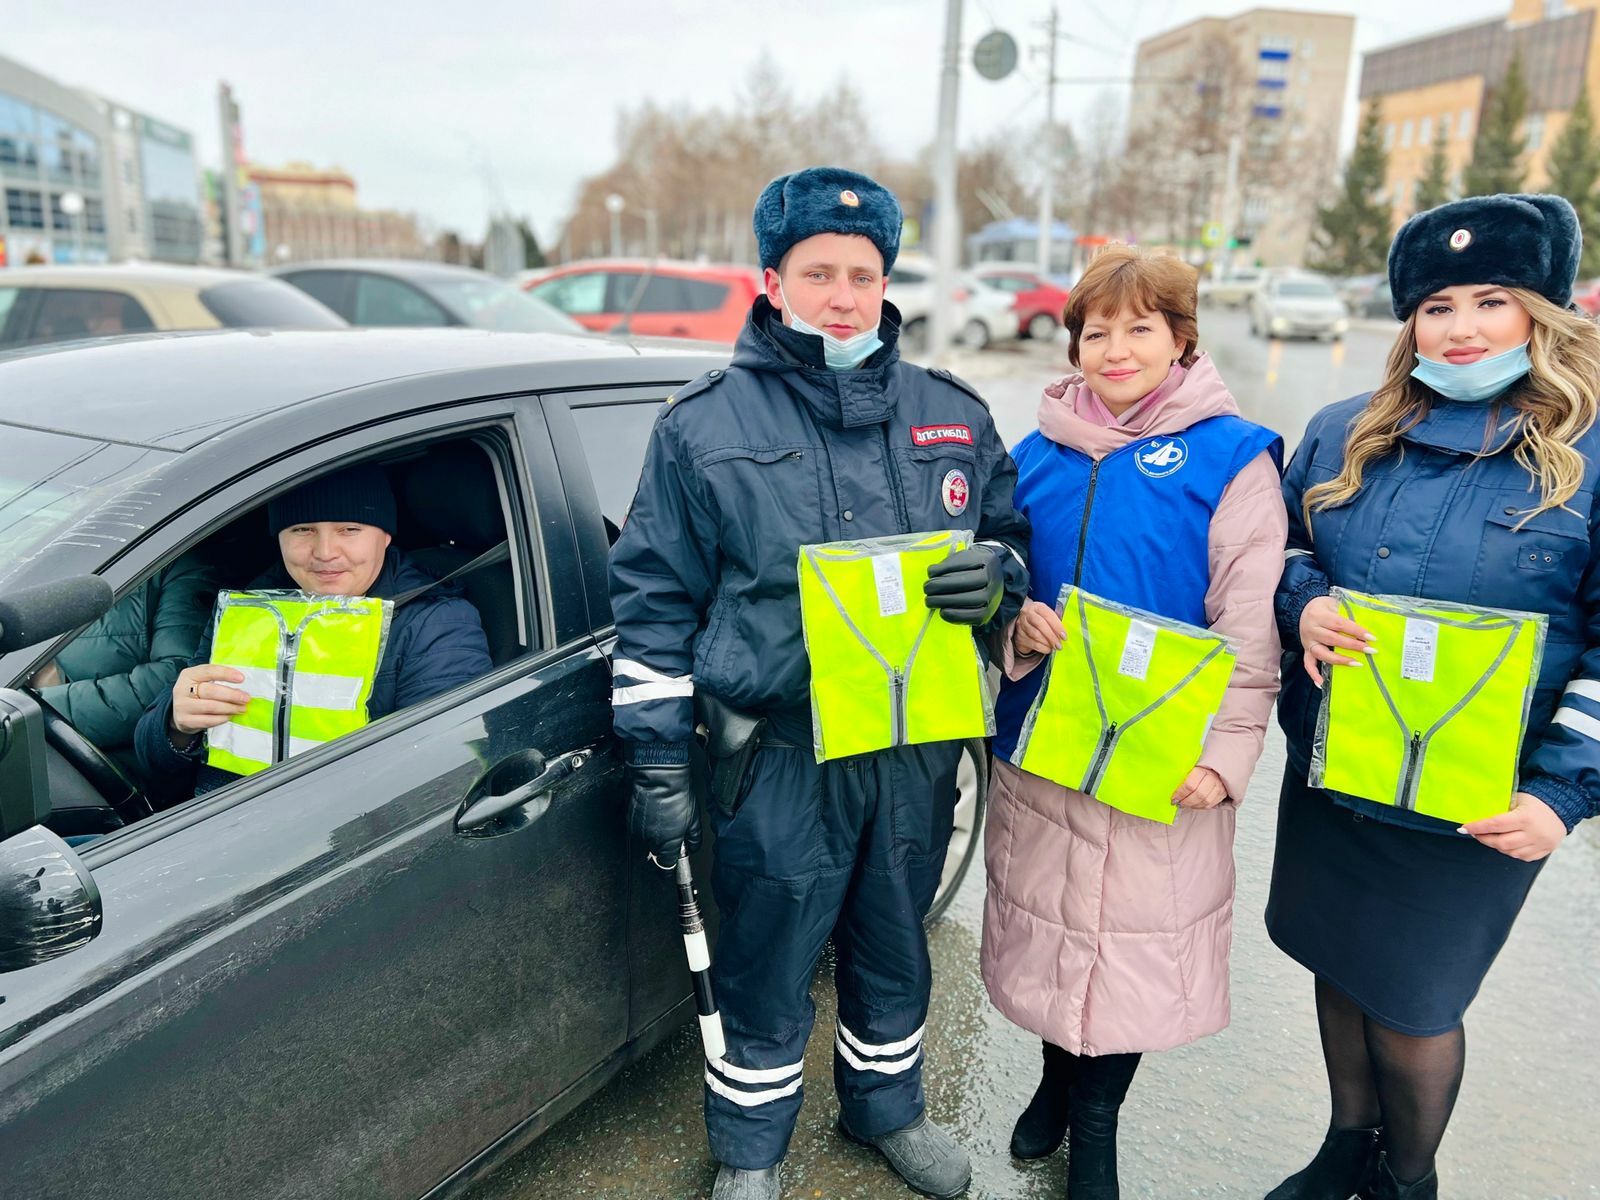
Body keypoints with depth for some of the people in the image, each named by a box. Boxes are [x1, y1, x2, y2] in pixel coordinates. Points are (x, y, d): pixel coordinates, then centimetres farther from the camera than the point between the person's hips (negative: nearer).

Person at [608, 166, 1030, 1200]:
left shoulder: (954, 414, 5)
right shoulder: (706, 423, -4)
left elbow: (1014, 539, 15)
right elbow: (655, 602, -2)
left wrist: (997, 575, -11)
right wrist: (660, 767, -4)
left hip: (917, 753, 4)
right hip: (779, 759, -3)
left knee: (895, 953, 22)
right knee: (767, 970, 12)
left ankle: (887, 1104, 49)